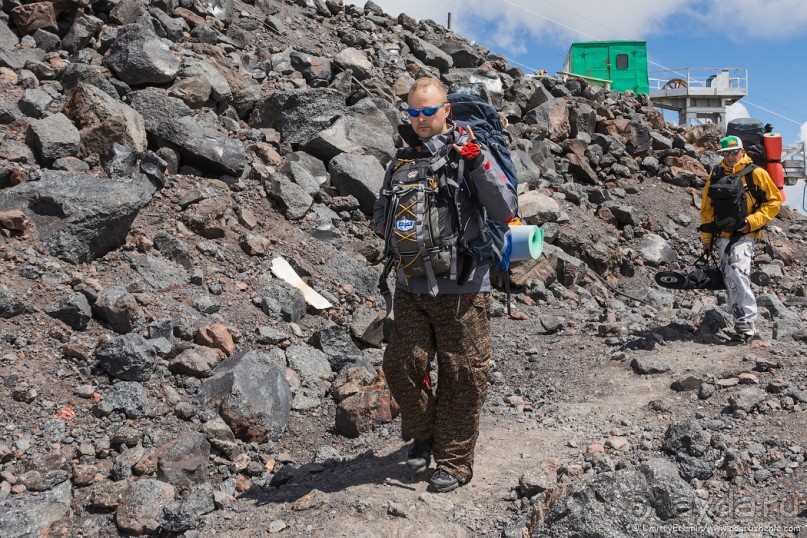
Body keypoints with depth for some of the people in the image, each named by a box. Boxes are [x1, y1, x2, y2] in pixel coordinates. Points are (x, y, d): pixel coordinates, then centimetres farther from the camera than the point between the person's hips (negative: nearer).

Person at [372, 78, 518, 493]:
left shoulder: (469, 154, -4)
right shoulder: (402, 160, 11)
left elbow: (505, 211, -13)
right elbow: (379, 216, 21)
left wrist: (477, 163, -21)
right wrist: (391, 225, -1)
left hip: (462, 287, -4)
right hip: (411, 287, 4)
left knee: (461, 377, 4)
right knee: (401, 365, 1)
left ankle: (454, 462, 20)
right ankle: (422, 436, 28)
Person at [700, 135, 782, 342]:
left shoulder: (756, 173, -2)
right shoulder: (715, 176, 10)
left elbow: (774, 201, 1)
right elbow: (707, 209, 16)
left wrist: (752, 222, -12)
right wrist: (706, 239, 14)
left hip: (744, 235, -5)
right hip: (722, 236, 5)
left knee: (737, 273, -24)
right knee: (730, 281, 6)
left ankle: (747, 323, -20)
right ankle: (744, 327, 15)